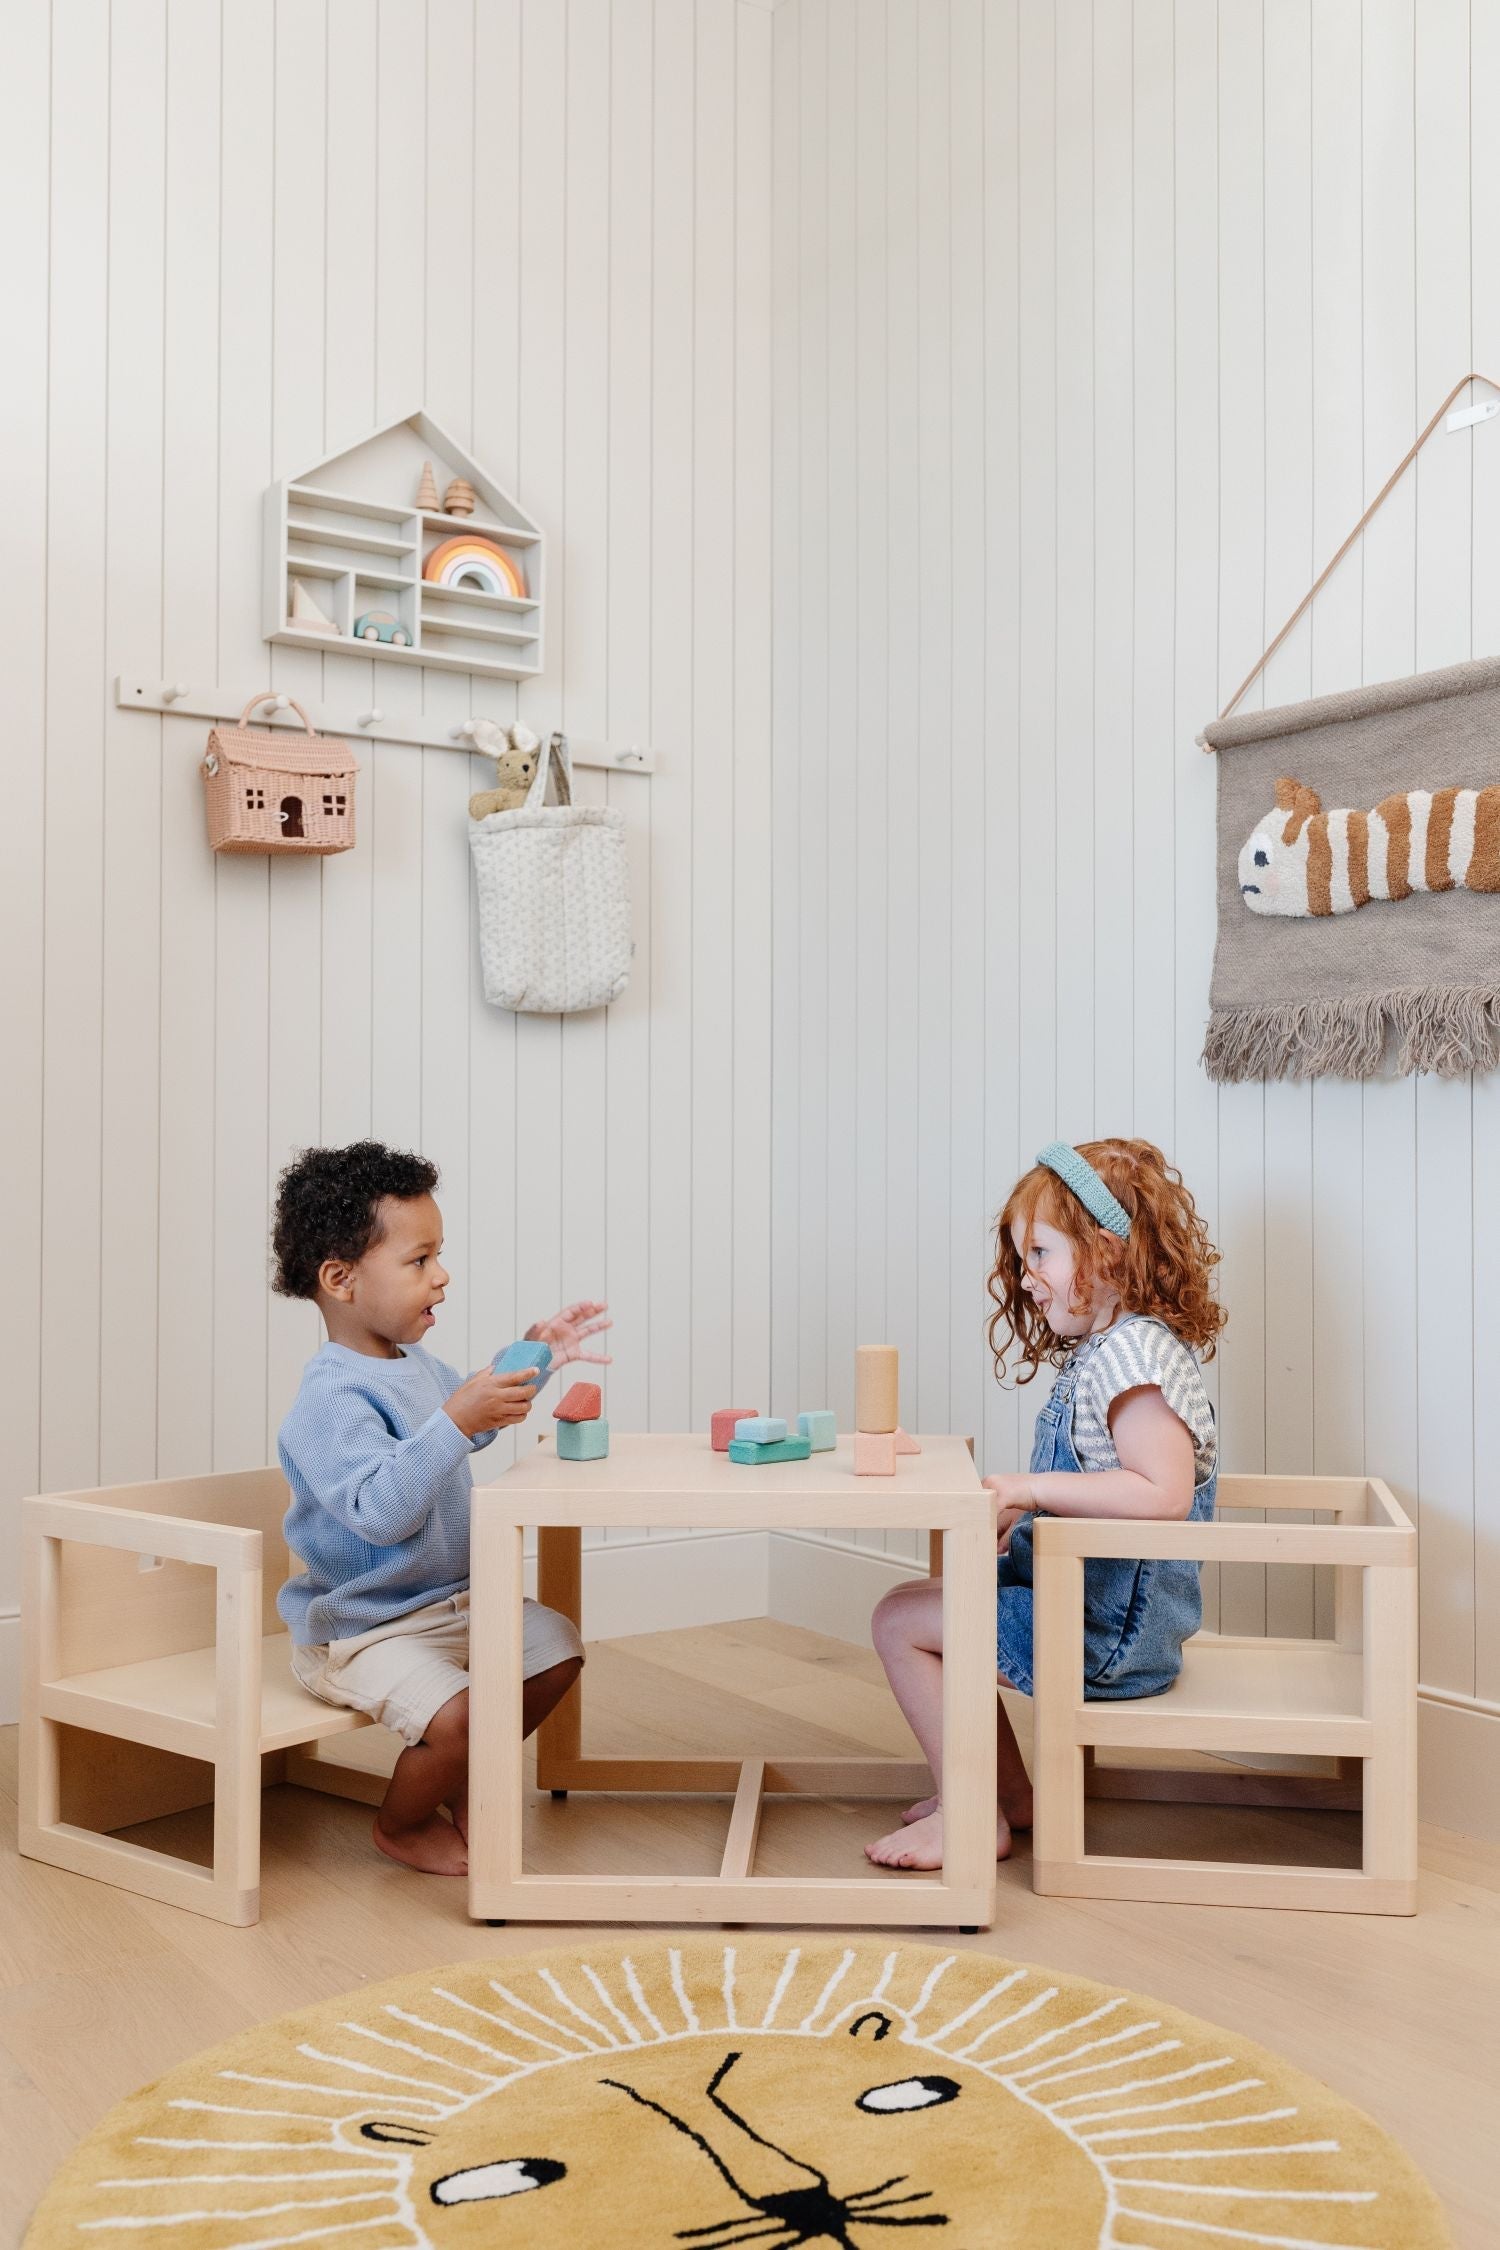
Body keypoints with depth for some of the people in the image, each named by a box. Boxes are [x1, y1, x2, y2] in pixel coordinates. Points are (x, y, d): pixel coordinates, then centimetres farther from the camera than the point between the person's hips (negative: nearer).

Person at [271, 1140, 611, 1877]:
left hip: (452, 1600, 9)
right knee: (456, 1714, -26)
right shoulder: (330, 1398, -26)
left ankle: (462, 1780, 29)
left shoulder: (413, 1361, 6)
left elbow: (469, 1422, 27)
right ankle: (401, 1824, 8)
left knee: (557, 1647, 10)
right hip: (361, 1630, -9)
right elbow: (382, 1510, -37)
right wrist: (457, 1420, -43)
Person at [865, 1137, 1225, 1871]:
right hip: (1092, 1602, 11)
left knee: (902, 1619, -8)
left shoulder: (1131, 1352, -22)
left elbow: (1164, 1493, -33)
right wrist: (1019, 1518, 3)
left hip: (1108, 1630, -11)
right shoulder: (1099, 1350, 10)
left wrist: (1031, 1489, -29)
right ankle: (1010, 1792, 27)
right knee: (938, 1605, 23)